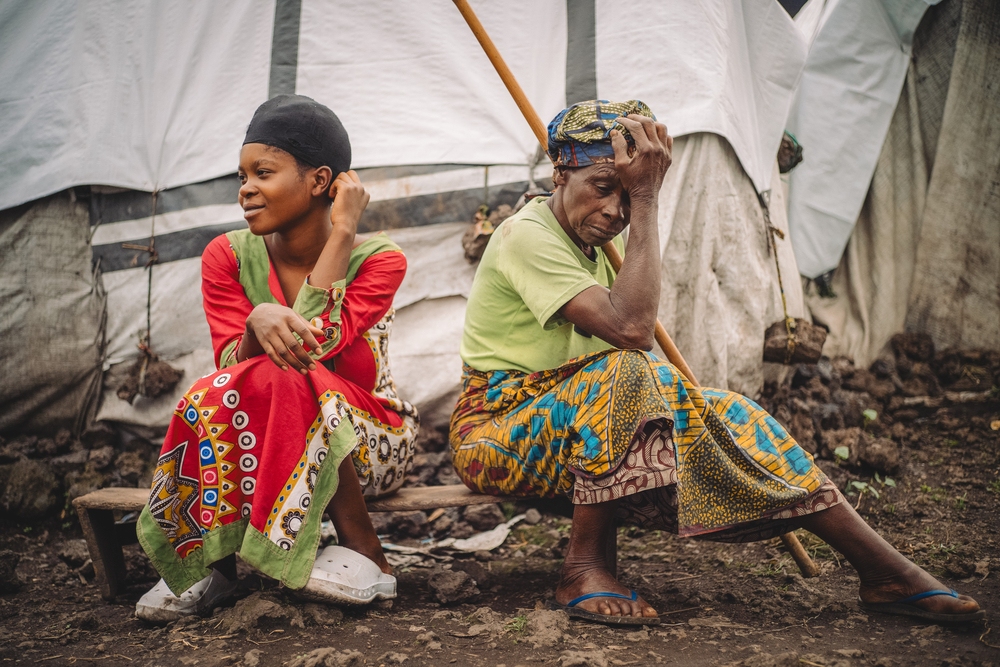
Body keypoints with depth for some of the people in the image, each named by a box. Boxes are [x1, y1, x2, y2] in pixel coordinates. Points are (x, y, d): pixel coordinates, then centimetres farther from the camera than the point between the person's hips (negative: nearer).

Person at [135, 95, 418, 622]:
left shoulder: (377, 259, -11)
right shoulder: (229, 257, -3)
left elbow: (311, 346, -27)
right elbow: (232, 368, -15)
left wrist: (342, 232, -21)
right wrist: (258, 319, -38)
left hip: (368, 445, -2)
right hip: (267, 447, 2)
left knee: (286, 378, -33)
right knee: (221, 396, -31)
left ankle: (361, 549, -21)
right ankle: (205, 560, -13)